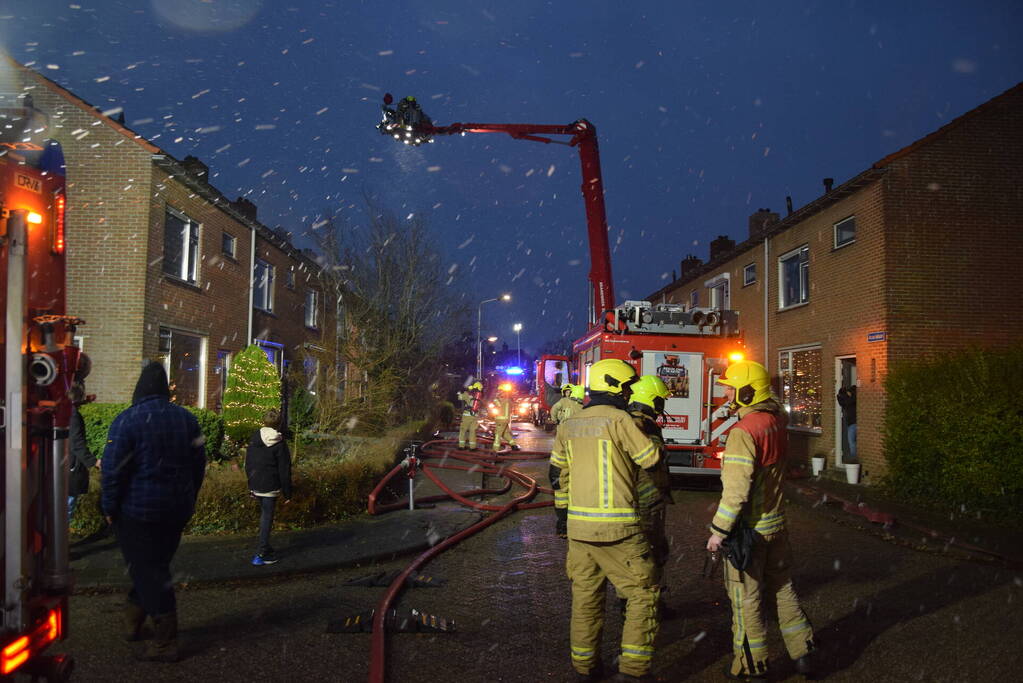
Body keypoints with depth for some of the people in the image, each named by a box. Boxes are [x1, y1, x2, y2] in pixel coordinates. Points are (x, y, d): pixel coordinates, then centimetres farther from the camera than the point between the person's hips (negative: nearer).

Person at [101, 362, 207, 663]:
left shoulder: (127, 421, -13)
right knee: (157, 564, 18)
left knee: (147, 571, 1)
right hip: (177, 510, 5)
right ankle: (133, 622, 34)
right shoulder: (187, 418, 4)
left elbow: (113, 469, -15)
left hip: (137, 510, -5)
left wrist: (110, 507, -3)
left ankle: (166, 642, 3)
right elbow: (198, 463, 9)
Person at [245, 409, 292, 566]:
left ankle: (265, 547, 30)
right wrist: (287, 493, -4)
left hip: (255, 486, 5)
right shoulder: (279, 443, -12)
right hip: (270, 487, -5)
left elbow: (248, 463, 10)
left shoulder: (254, 438, 2)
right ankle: (261, 554, 0)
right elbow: (284, 470, -11)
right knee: (267, 518, 1)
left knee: (264, 515, 21)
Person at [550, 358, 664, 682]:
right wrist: (645, 433, 15)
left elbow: (557, 473, 17)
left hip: (579, 525, 6)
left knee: (585, 596, 16)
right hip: (618, 527, -6)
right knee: (643, 594, 6)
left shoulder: (568, 426, 9)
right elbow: (652, 461, -3)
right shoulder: (619, 420, -11)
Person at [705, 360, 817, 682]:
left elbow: (736, 489, -26)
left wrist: (719, 530, -19)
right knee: (781, 587, 21)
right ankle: (802, 653, 31)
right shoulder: (777, 420, 0)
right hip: (776, 523, 8)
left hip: (749, 528, -8)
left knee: (746, 596, 6)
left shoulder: (743, 432, -23)